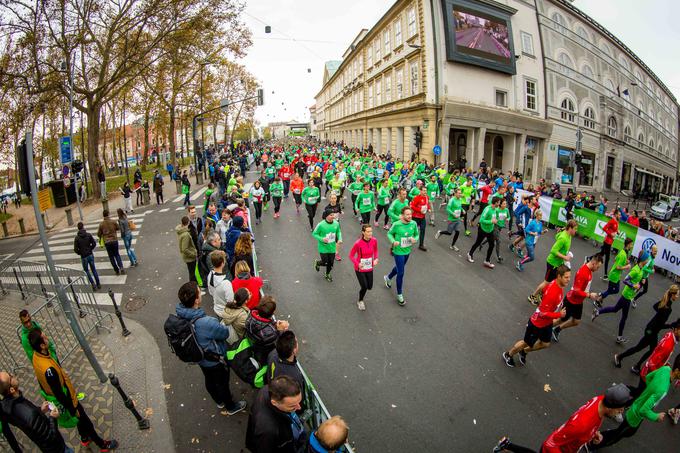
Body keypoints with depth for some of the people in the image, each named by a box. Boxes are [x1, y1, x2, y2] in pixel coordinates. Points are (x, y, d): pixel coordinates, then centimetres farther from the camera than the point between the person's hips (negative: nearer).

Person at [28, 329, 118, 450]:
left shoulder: (36, 355, -14)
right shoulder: (48, 369, -42)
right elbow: (58, 393, -28)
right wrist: (72, 410, -15)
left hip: (64, 396, 8)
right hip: (67, 399, -8)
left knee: (81, 419, 30)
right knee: (86, 422, 14)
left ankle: (85, 438, 53)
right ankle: (103, 445, 34)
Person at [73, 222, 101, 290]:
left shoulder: (77, 238, -12)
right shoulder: (88, 235, -7)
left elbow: (75, 249, -11)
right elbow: (94, 243, -4)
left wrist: (80, 253, 8)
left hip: (83, 257, -2)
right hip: (90, 255, 2)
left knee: (86, 270, 14)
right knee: (93, 269, 15)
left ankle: (93, 284, 4)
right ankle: (98, 284, 18)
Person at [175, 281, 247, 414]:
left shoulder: (180, 314, -21)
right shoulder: (206, 323, -44)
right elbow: (225, 333, -25)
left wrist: (216, 325, -2)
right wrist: (222, 326, -4)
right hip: (215, 360, -6)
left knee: (209, 381, 31)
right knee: (222, 383, 22)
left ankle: (219, 401, 59)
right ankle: (231, 407, 49)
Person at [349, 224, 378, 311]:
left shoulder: (374, 240, -12)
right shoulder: (358, 243, -24)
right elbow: (351, 255, -12)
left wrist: (376, 259, -9)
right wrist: (357, 264, -26)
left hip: (369, 268, 4)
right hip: (360, 268, -4)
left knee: (370, 287, 12)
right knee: (364, 287, -2)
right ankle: (360, 301, 30)